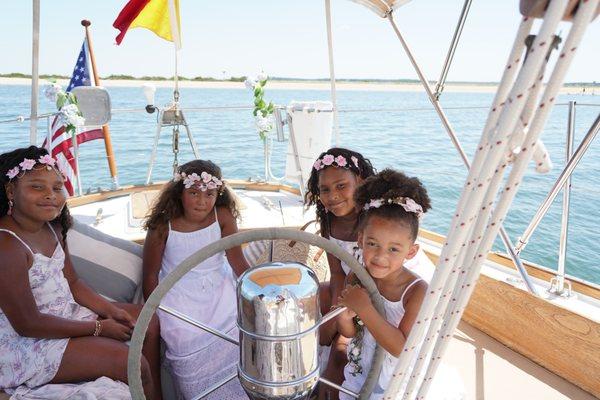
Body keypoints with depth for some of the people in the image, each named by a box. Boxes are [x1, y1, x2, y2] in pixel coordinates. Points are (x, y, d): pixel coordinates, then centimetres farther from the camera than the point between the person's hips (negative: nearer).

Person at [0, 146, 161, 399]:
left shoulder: (52, 227, 1)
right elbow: (28, 324, -23)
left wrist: (110, 310, -4)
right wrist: (99, 327, -17)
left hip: (65, 315, 9)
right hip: (24, 344, -9)